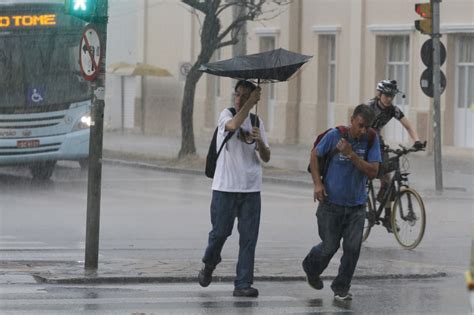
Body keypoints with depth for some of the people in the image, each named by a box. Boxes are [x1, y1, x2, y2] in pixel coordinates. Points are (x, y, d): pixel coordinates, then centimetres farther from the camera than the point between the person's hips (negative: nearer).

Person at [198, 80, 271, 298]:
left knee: (249, 237, -2)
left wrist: (260, 142, -11)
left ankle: (243, 284, -1)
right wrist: (250, 103, -24)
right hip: (225, 187, -3)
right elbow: (233, 125, -28)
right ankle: (208, 266, 31)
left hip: (251, 189, 3)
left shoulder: (256, 122, 11)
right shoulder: (226, 115, -1)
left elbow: (266, 158, 9)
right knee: (220, 232, 2)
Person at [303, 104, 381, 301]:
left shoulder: (371, 140, -7)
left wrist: (351, 154, -24)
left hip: (356, 205, 2)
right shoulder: (334, 135, -11)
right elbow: (315, 155, 3)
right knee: (329, 246, 5)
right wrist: (317, 183, -7)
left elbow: (372, 172, -14)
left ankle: (341, 288, 11)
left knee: (352, 248, -6)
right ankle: (311, 268, 37)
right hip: (331, 203, -2)